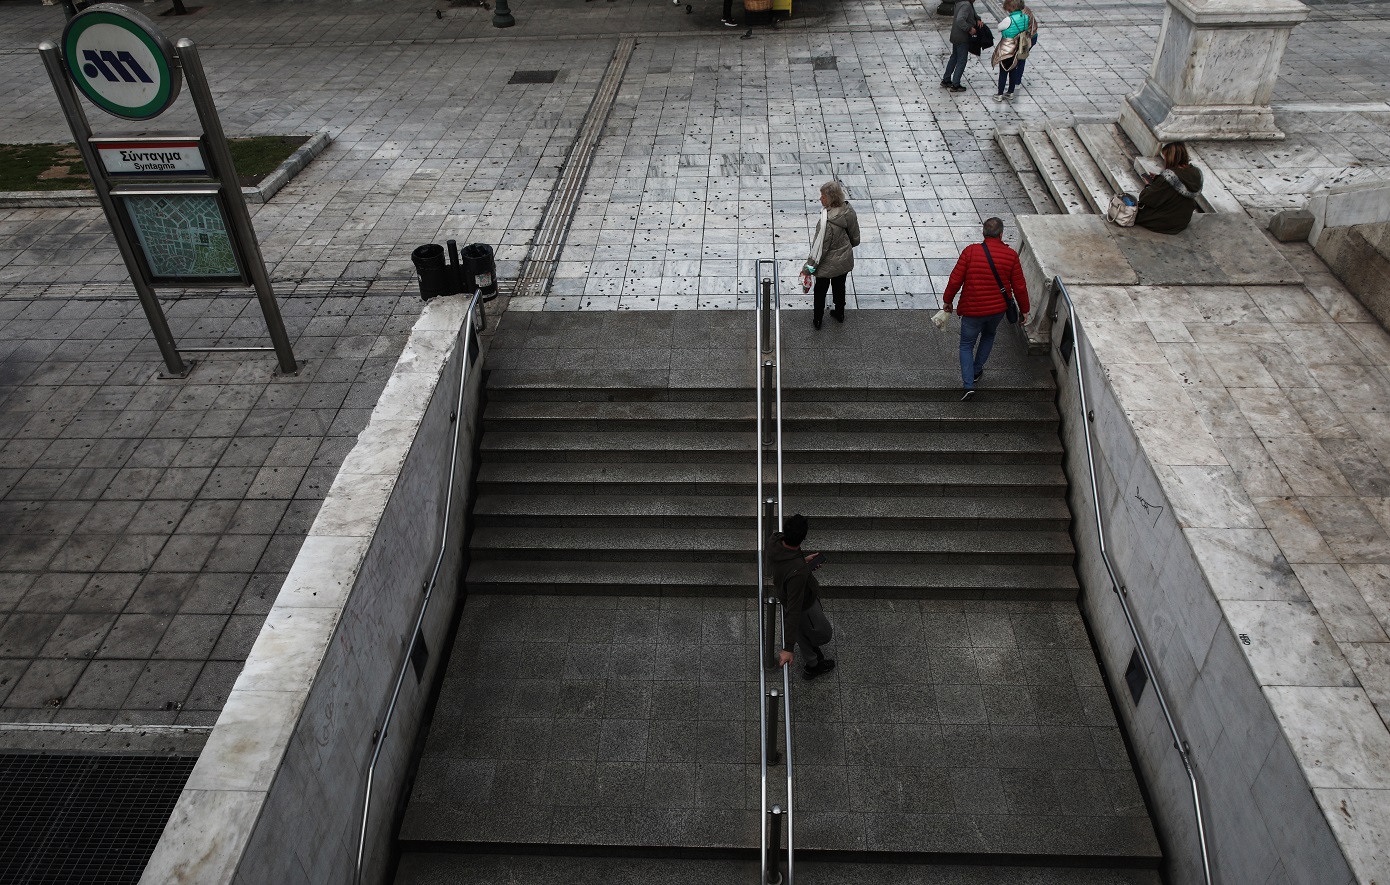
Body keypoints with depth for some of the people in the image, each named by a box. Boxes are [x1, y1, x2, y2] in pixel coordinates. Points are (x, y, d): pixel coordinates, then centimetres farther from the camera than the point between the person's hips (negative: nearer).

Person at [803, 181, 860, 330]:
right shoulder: (849, 210, -15)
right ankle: (839, 314, 49)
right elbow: (855, 237, 0)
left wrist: (810, 267, -14)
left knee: (820, 291, 19)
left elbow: (820, 247, -26)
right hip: (845, 261, 6)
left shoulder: (827, 222, -36)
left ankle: (817, 320, 36)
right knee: (840, 287, 28)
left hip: (827, 265, -6)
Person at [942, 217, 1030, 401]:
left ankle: (969, 385, -1)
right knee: (988, 335, 32)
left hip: (972, 310, -3)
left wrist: (948, 300, 4)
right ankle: (976, 371, 42)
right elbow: (1019, 286, -3)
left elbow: (955, 280, -12)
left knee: (966, 345, 12)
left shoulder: (970, 251, -15)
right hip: (998, 309, 3)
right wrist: (1024, 309, 10)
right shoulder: (1011, 255, -8)